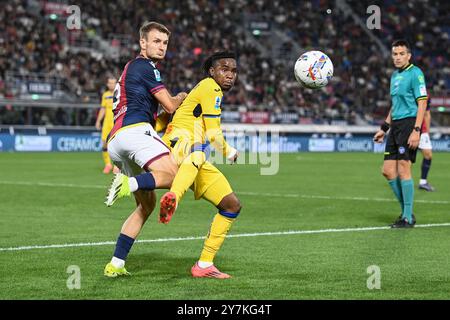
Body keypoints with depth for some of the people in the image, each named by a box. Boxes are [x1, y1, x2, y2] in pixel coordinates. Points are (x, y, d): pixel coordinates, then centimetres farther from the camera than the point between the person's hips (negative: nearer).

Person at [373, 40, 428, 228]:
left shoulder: (415, 73, -8)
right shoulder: (394, 76, 18)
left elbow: (422, 103, -13)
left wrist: (416, 130, -21)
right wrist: (384, 128, 24)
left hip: (409, 123, -9)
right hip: (395, 125, 9)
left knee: (403, 170, -10)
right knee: (388, 171, 5)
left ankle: (408, 218, -3)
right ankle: (406, 211, 16)